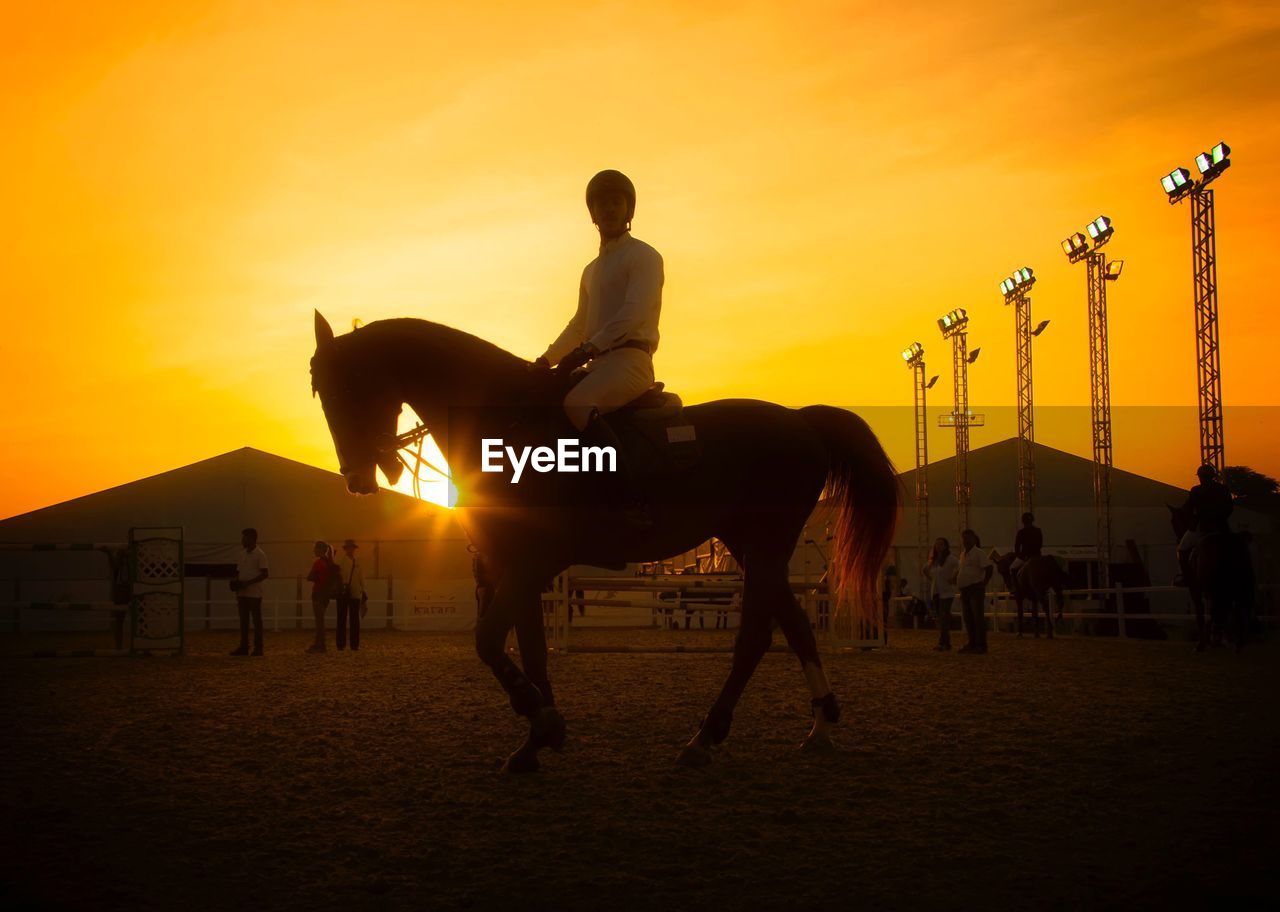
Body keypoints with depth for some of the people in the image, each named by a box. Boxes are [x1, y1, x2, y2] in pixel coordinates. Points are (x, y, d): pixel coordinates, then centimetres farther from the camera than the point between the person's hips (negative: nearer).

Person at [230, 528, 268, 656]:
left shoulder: (259, 554, -7)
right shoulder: (242, 554, 13)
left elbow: (264, 574, -12)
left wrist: (248, 583, -19)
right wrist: (236, 583, -1)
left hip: (254, 594, -7)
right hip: (242, 593, 7)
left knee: (256, 620, -2)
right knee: (243, 620, 7)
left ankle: (258, 648, 1)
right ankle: (243, 647, 10)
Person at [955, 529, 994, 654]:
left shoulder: (978, 553, -9)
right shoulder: (963, 554, 16)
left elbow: (989, 567, -17)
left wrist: (984, 582, -15)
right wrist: (956, 578, 12)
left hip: (975, 588, -9)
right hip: (964, 589, 9)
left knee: (978, 617, -7)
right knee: (967, 617, 11)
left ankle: (981, 645, -5)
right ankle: (972, 643, 19)